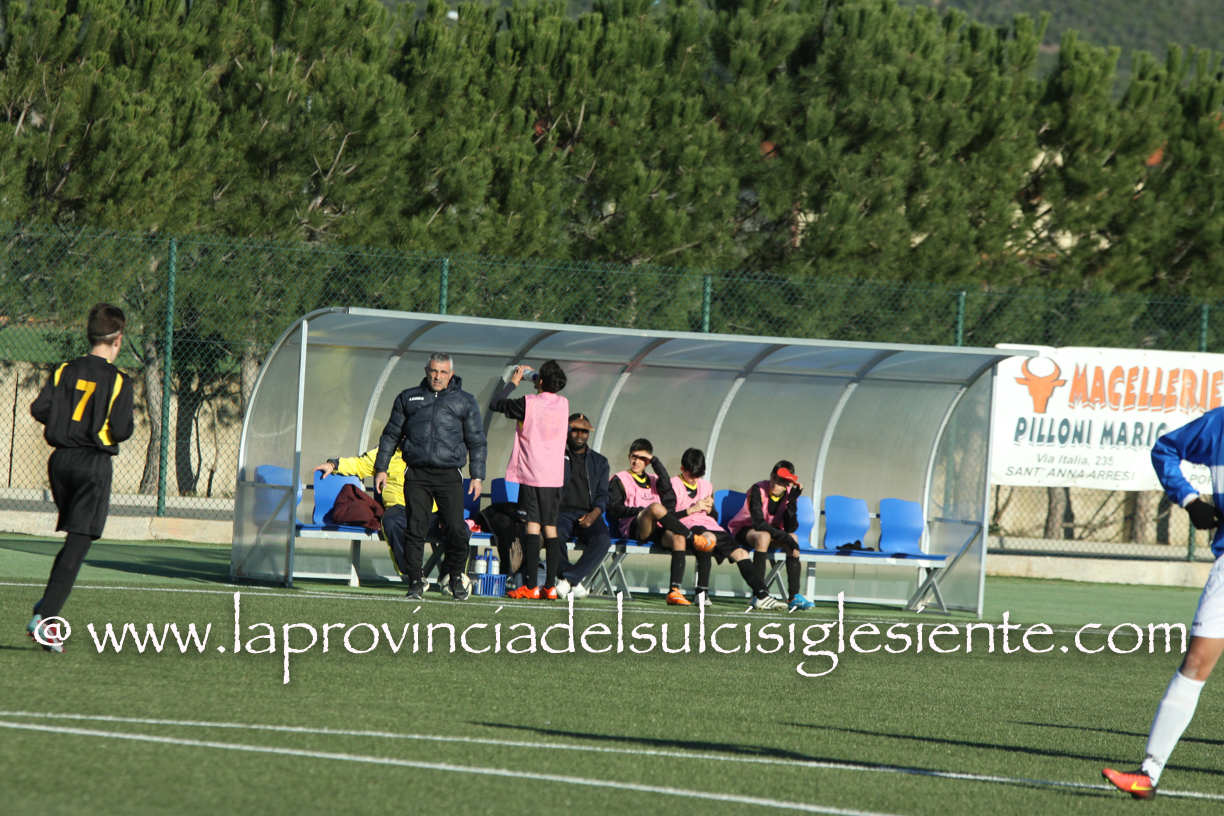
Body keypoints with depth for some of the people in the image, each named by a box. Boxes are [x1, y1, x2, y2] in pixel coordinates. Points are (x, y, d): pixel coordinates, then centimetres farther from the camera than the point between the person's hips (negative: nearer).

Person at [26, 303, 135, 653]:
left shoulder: (66, 371, 5)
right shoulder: (117, 381, -8)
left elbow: (39, 409, -3)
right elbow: (120, 430, -14)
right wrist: (130, 424, 9)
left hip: (61, 460, 5)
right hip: (94, 464, -5)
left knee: (75, 540, 21)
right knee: (79, 543, -6)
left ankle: (45, 611, 12)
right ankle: (44, 618, -17)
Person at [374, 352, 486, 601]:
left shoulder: (465, 402, 13)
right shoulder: (408, 398, 15)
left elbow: (477, 441, 14)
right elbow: (391, 435, 19)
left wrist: (477, 476, 6)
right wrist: (381, 468, 12)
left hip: (449, 475, -1)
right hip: (416, 475, 1)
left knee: (456, 529, -8)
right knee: (415, 528, -4)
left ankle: (457, 579, 9)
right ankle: (415, 582, 3)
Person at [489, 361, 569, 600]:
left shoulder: (529, 403, -11)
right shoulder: (563, 404, 4)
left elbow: (495, 404, -1)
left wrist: (513, 382, 11)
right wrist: (533, 375, 30)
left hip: (531, 475, -4)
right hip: (555, 476, 4)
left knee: (532, 526, -6)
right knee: (550, 528, 6)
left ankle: (531, 585, -10)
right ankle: (550, 586, 3)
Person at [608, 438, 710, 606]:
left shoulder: (653, 480, 31)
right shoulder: (620, 480, 19)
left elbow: (666, 485, 4)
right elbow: (614, 510, 3)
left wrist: (654, 460, 3)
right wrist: (642, 510, -8)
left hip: (656, 530, 4)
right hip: (633, 528, -4)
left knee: (678, 538, -30)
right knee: (656, 507, -36)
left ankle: (675, 591, -40)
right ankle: (693, 539, -27)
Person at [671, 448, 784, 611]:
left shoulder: (706, 486, 25)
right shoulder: (674, 485, 6)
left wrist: (710, 510, 6)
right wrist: (692, 509, -11)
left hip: (711, 527, 7)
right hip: (688, 526, -7)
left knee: (740, 553, -13)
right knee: (709, 537, -40)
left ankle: (762, 595, -17)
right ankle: (702, 591, -39)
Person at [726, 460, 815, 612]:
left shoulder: (790, 494, -10)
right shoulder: (759, 490, -22)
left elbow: (791, 528, -19)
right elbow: (758, 522, -30)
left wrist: (792, 501, -30)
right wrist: (784, 537, -36)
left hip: (771, 531, 4)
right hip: (743, 530, -4)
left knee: (793, 538, -25)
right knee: (763, 536, -37)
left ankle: (794, 596, -27)